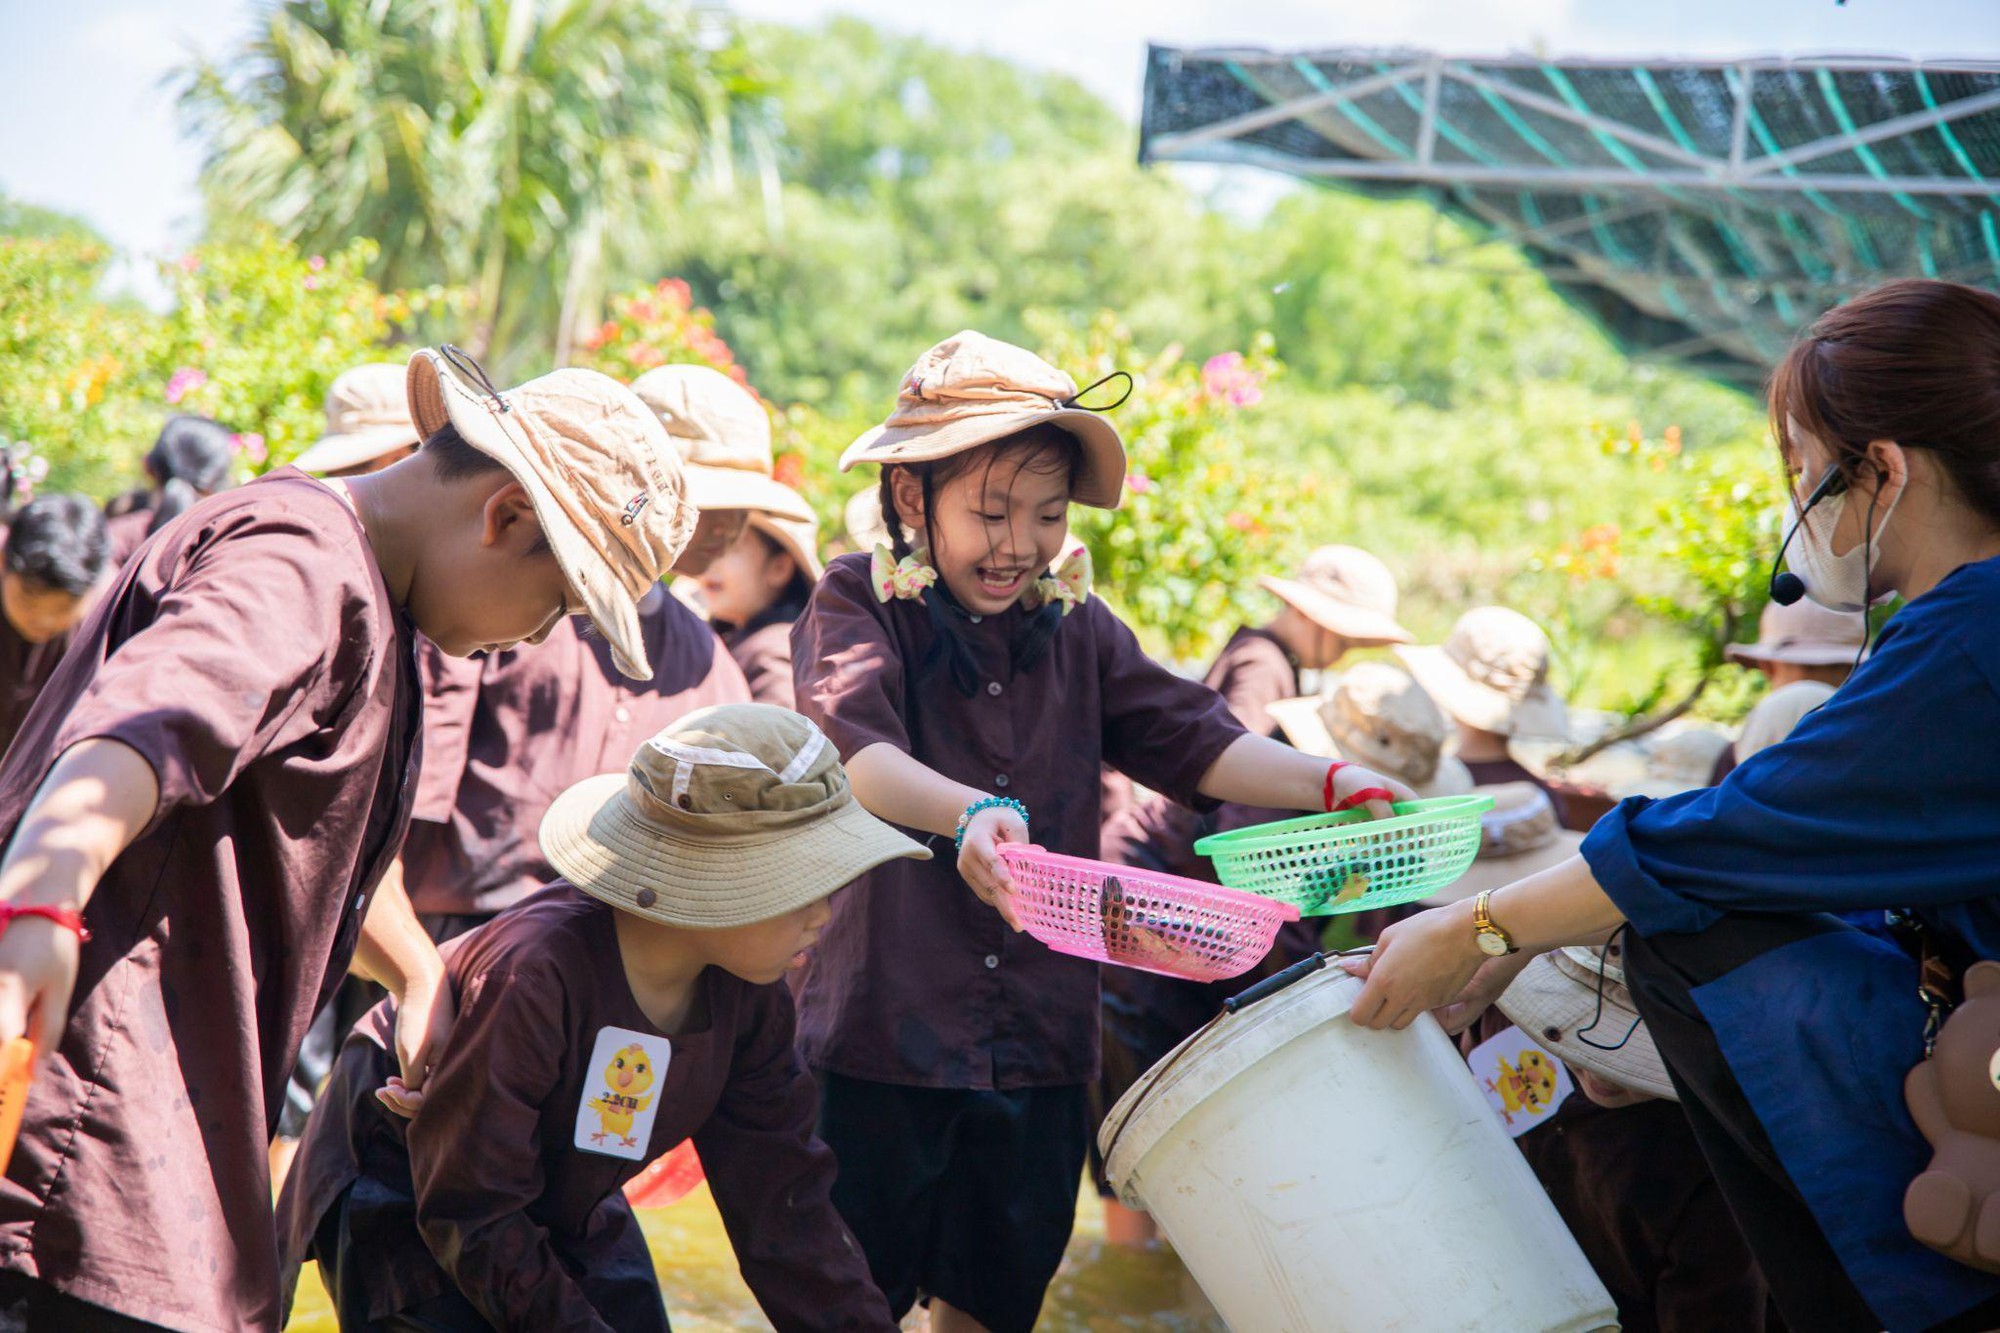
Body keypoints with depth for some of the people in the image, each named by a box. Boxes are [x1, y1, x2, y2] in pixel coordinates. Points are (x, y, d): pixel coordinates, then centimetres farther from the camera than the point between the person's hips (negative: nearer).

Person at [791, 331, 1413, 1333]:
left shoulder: (1077, 630, 10)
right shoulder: (856, 606, -6)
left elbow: (1187, 737, 0)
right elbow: (852, 749, -24)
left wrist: (1332, 783, -17)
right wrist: (967, 813, -44)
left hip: (1040, 1048, 5)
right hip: (883, 1034, -4)